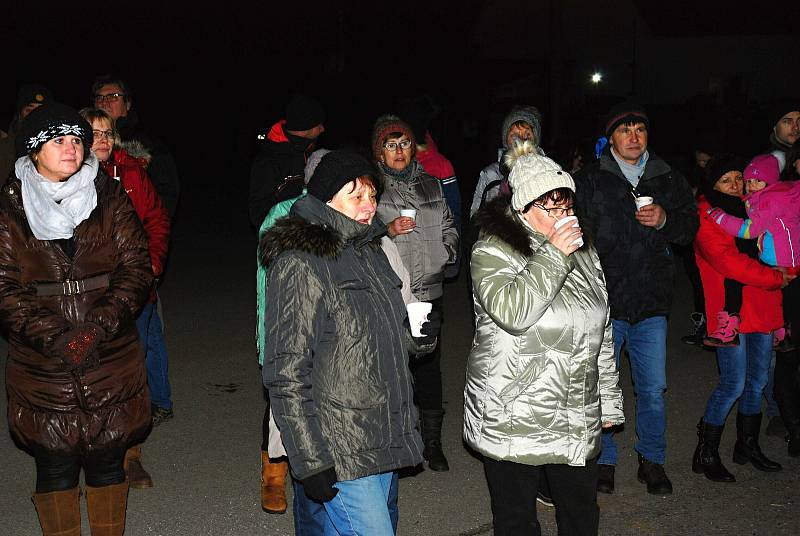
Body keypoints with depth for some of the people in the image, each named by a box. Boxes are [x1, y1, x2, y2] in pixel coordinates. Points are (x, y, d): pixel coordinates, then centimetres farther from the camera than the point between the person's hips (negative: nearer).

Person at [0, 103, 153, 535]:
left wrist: (99, 327, -14)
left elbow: (136, 269, -2)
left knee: (107, 463, 11)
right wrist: (55, 338, -17)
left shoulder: (110, 198, 3)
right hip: (41, 367, 0)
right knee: (54, 468, 10)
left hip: (111, 363, 1)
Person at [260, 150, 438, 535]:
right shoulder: (300, 265, -14)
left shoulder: (369, 251, 12)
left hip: (384, 445, 8)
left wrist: (417, 337, 3)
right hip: (340, 456, -8)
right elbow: (287, 374, -17)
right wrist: (310, 462, -18)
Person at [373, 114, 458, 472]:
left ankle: (432, 440, 22)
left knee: (429, 365, 8)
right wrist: (387, 231, -17)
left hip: (429, 293, 4)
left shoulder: (430, 185, 15)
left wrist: (446, 252, 12)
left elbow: (448, 225, 27)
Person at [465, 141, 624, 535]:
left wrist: (609, 400, 17)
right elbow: (512, 313, -29)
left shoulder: (582, 251, 10)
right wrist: (553, 255, -24)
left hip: (578, 419, 6)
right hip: (512, 421, -5)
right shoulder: (493, 251, -10)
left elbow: (601, 332, 17)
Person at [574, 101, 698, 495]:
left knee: (653, 389, 10)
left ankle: (652, 461, 28)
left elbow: (691, 226, 14)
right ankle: (603, 461, 24)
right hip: (603, 301, -2)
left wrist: (665, 220, -8)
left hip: (651, 302, 3)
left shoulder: (668, 180, 9)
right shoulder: (589, 181, -1)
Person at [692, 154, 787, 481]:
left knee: (757, 381, 14)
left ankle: (748, 445, 29)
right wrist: (776, 277, -15)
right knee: (734, 384, -8)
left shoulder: (753, 209, 16)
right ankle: (705, 455, 4)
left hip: (762, 309, 7)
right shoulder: (707, 217, -7)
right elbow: (728, 261, -18)